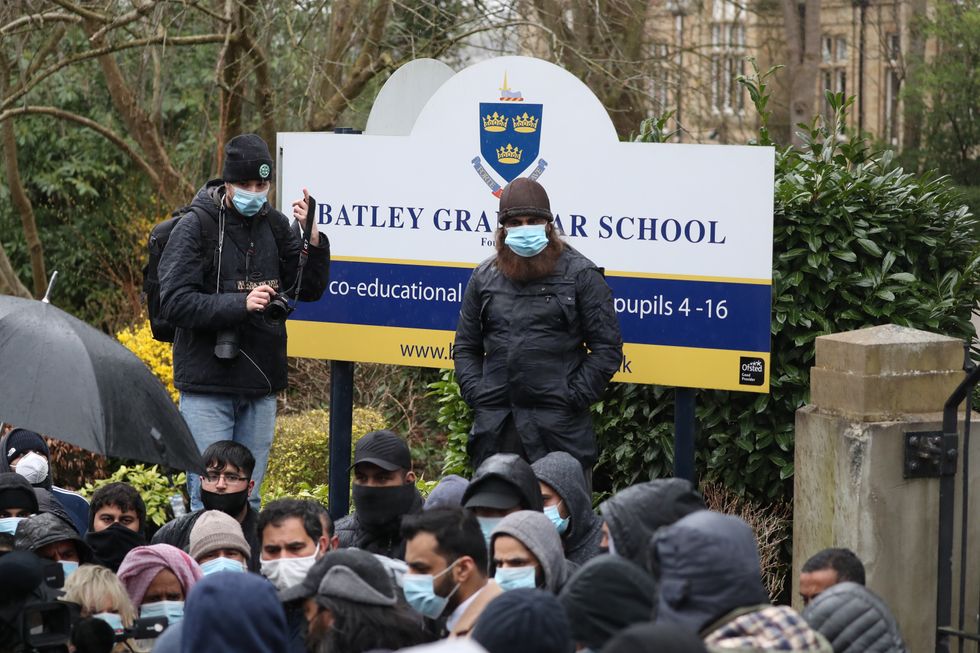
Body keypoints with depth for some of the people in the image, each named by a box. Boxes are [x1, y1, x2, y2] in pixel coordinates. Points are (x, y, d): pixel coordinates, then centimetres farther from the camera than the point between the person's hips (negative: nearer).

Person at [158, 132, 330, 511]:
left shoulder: (274, 225, 8)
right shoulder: (195, 227, -7)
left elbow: (309, 290, 11)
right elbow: (174, 302, -14)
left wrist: (313, 241, -5)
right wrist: (240, 303, -23)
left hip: (260, 387, 5)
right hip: (207, 385, -5)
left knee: (249, 498, 11)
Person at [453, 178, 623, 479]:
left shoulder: (580, 274, 1)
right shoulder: (484, 277, 14)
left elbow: (607, 348, -1)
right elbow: (465, 347, 20)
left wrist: (573, 397, -9)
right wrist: (475, 394, 4)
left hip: (559, 427, -4)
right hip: (494, 428, 4)